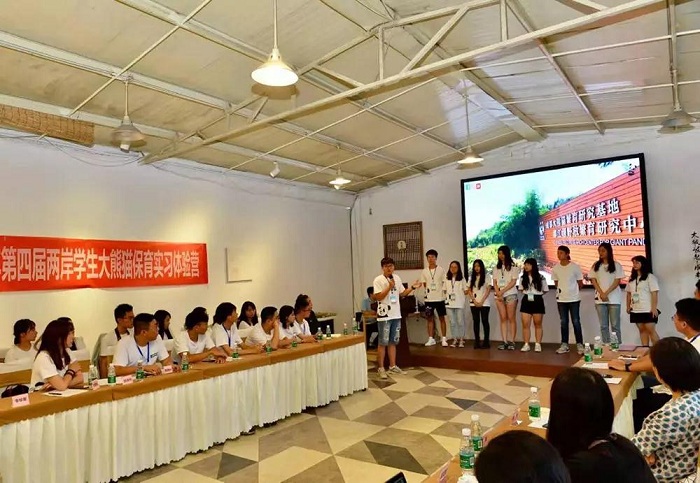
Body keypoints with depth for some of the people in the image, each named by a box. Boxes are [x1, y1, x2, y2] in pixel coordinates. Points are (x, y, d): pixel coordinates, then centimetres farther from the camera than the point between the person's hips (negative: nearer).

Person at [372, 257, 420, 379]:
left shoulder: (397, 278, 9)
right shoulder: (378, 280, -11)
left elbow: (402, 293, 15)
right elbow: (378, 297, -17)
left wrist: (412, 287, 2)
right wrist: (389, 287, -23)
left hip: (396, 315, 6)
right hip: (384, 315, -6)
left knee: (393, 342, 14)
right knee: (383, 343, 0)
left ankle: (392, 366, 24)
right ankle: (381, 368, 8)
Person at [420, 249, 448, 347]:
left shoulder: (441, 270, -1)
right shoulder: (424, 271, 5)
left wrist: (444, 292, -4)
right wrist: (427, 291, 2)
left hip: (440, 298, -2)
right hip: (429, 299, 2)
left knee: (442, 318, 4)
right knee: (430, 318, 6)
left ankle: (443, 339, 10)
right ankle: (431, 339, 13)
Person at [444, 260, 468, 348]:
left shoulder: (462, 279, 1)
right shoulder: (447, 279, 9)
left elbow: (465, 291, 2)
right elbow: (445, 290, 12)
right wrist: (447, 295, 0)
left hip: (459, 303, -3)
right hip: (449, 303, 3)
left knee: (460, 322, 2)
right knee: (452, 322, 6)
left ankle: (461, 340, 11)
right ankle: (455, 339, 14)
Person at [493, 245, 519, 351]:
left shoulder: (513, 266, 0)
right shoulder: (496, 267, 13)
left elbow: (513, 282, -7)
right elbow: (495, 282, 9)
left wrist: (503, 291, -12)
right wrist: (498, 293, -6)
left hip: (511, 294, -4)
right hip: (499, 295, 4)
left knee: (511, 318, -4)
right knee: (503, 319, 2)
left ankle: (512, 342, -2)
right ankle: (504, 341, 2)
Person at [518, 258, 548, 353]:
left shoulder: (540, 278, -3)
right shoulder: (523, 278, 7)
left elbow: (545, 290, 5)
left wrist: (536, 294, 3)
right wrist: (528, 293, 5)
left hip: (537, 301, -3)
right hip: (526, 301, 3)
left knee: (538, 324, 7)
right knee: (525, 324, -1)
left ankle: (538, 344, 14)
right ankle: (526, 345, 4)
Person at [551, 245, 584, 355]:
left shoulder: (575, 267, -8)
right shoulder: (555, 268, 1)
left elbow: (580, 283, 2)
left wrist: (573, 291, 9)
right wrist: (562, 291, 10)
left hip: (574, 299, -3)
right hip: (561, 299, 3)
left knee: (576, 322, 1)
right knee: (563, 322, 7)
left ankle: (579, 344, 10)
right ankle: (564, 345, 13)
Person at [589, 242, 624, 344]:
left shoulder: (616, 265, 1)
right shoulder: (596, 265, 9)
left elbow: (617, 281, -5)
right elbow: (593, 280, 5)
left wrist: (606, 293, -14)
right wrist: (601, 293, -8)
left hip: (614, 299, -3)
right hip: (600, 299, 3)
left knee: (615, 325, 0)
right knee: (603, 325, 4)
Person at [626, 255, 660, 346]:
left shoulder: (650, 277, -4)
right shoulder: (632, 278, 13)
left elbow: (654, 293, -10)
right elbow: (629, 293, 16)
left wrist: (654, 307, -15)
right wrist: (628, 306, 11)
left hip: (648, 309, -6)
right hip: (636, 310, 6)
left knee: (651, 330, -6)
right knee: (642, 330, 7)